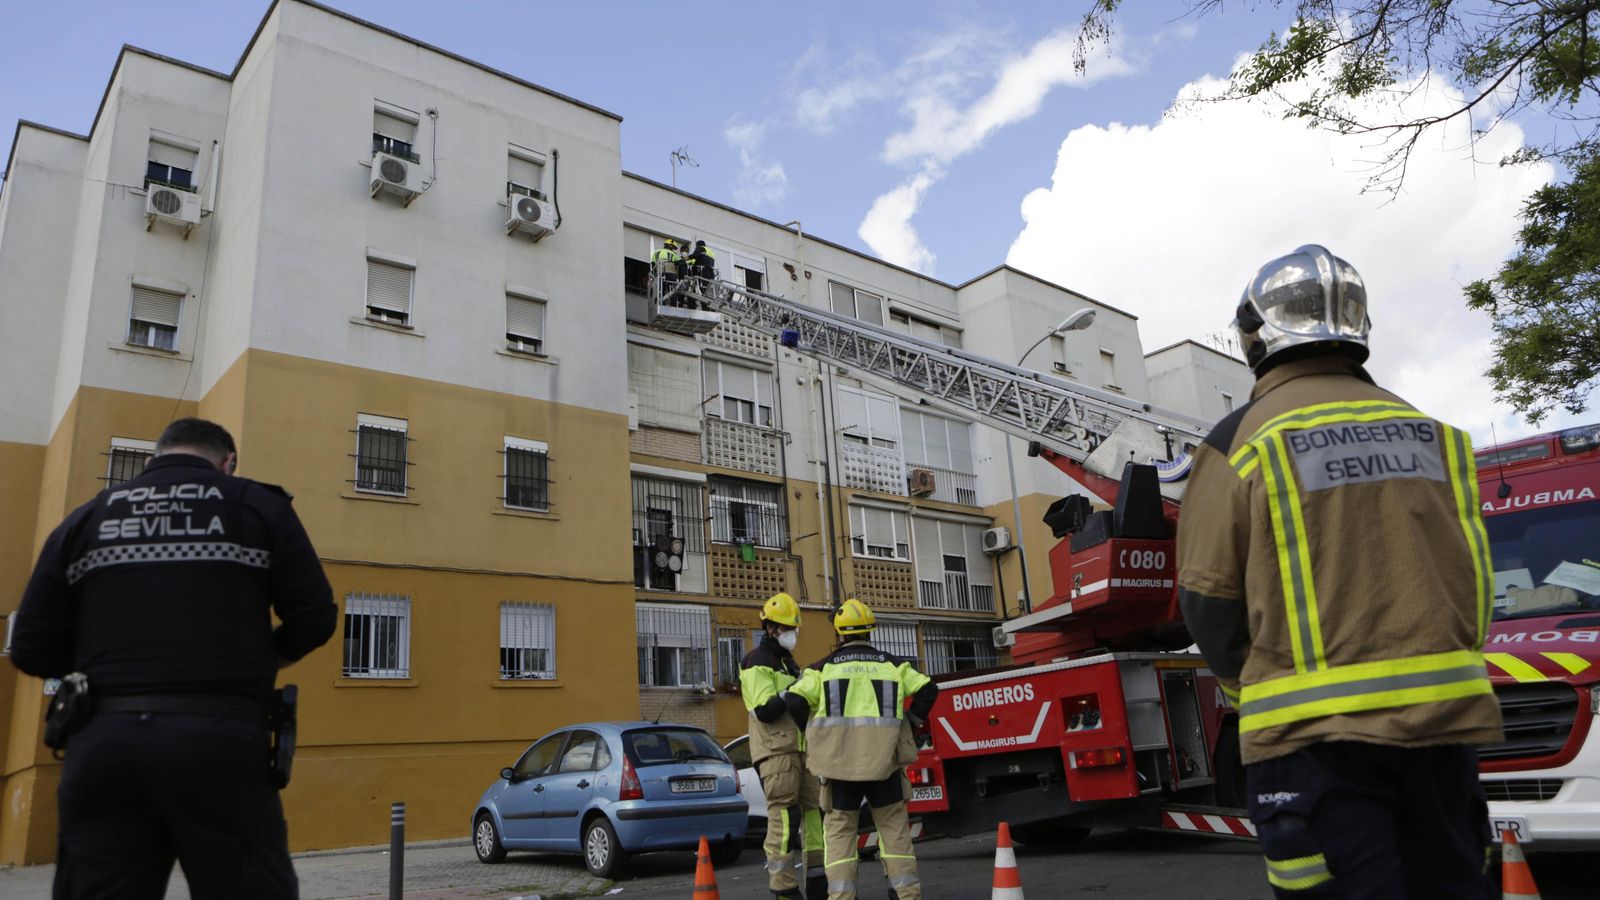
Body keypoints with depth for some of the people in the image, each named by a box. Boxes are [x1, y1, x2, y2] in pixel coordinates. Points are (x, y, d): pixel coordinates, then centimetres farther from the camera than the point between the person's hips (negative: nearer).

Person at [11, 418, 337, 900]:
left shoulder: (84, 520, 14)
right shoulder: (258, 505, 6)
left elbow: (33, 651, 11)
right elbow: (314, 619, 1)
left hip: (104, 740, 3)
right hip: (222, 740, -3)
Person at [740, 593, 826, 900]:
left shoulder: (788, 661, 22)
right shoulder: (758, 662, -8)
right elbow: (764, 710, -18)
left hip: (799, 747, 9)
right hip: (775, 750, -9)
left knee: (813, 811, 8)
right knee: (784, 817, -10)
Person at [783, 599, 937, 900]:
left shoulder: (825, 666, 4)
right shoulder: (890, 664, 10)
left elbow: (795, 701, -6)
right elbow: (928, 689, 2)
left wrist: (812, 728, 11)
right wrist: (911, 721, 13)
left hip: (840, 761, -1)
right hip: (883, 760, 1)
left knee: (839, 829, 8)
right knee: (894, 827, 12)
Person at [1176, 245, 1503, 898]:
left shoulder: (1242, 440, -6)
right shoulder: (1430, 432, 9)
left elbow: (1210, 600, -4)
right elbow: (1471, 574, 12)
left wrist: (1253, 689, 13)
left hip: (1316, 728, -5)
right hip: (1442, 715, 5)